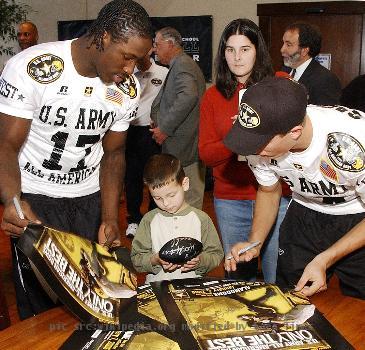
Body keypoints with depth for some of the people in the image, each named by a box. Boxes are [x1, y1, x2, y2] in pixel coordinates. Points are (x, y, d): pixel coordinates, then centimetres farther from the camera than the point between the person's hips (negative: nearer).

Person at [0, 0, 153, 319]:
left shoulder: (127, 89, -5)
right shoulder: (31, 68, -20)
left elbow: (113, 152, 3)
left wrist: (110, 219, -8)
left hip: (90, 197, 4)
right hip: (35, 197, -4)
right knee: (42, 302, -1)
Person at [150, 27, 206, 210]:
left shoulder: (182, 63, -12)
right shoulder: (181, 64, 20)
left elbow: (188, 96, -30)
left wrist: (164, 128, -23)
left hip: (186, 147, -10)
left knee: (189, 201, -3)